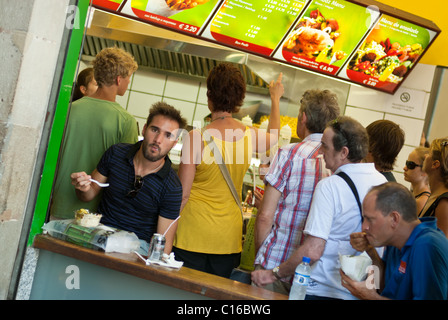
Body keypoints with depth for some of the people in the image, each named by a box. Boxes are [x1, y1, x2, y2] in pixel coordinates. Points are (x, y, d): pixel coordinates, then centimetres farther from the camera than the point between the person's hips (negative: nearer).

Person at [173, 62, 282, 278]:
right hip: (228, 236, 4)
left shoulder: (197, 137, -15)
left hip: (194, 234, -4)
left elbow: (183, 193, -12)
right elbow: (273, 138, 25)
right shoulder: (250, 135, -2)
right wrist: (275, 99, 39)